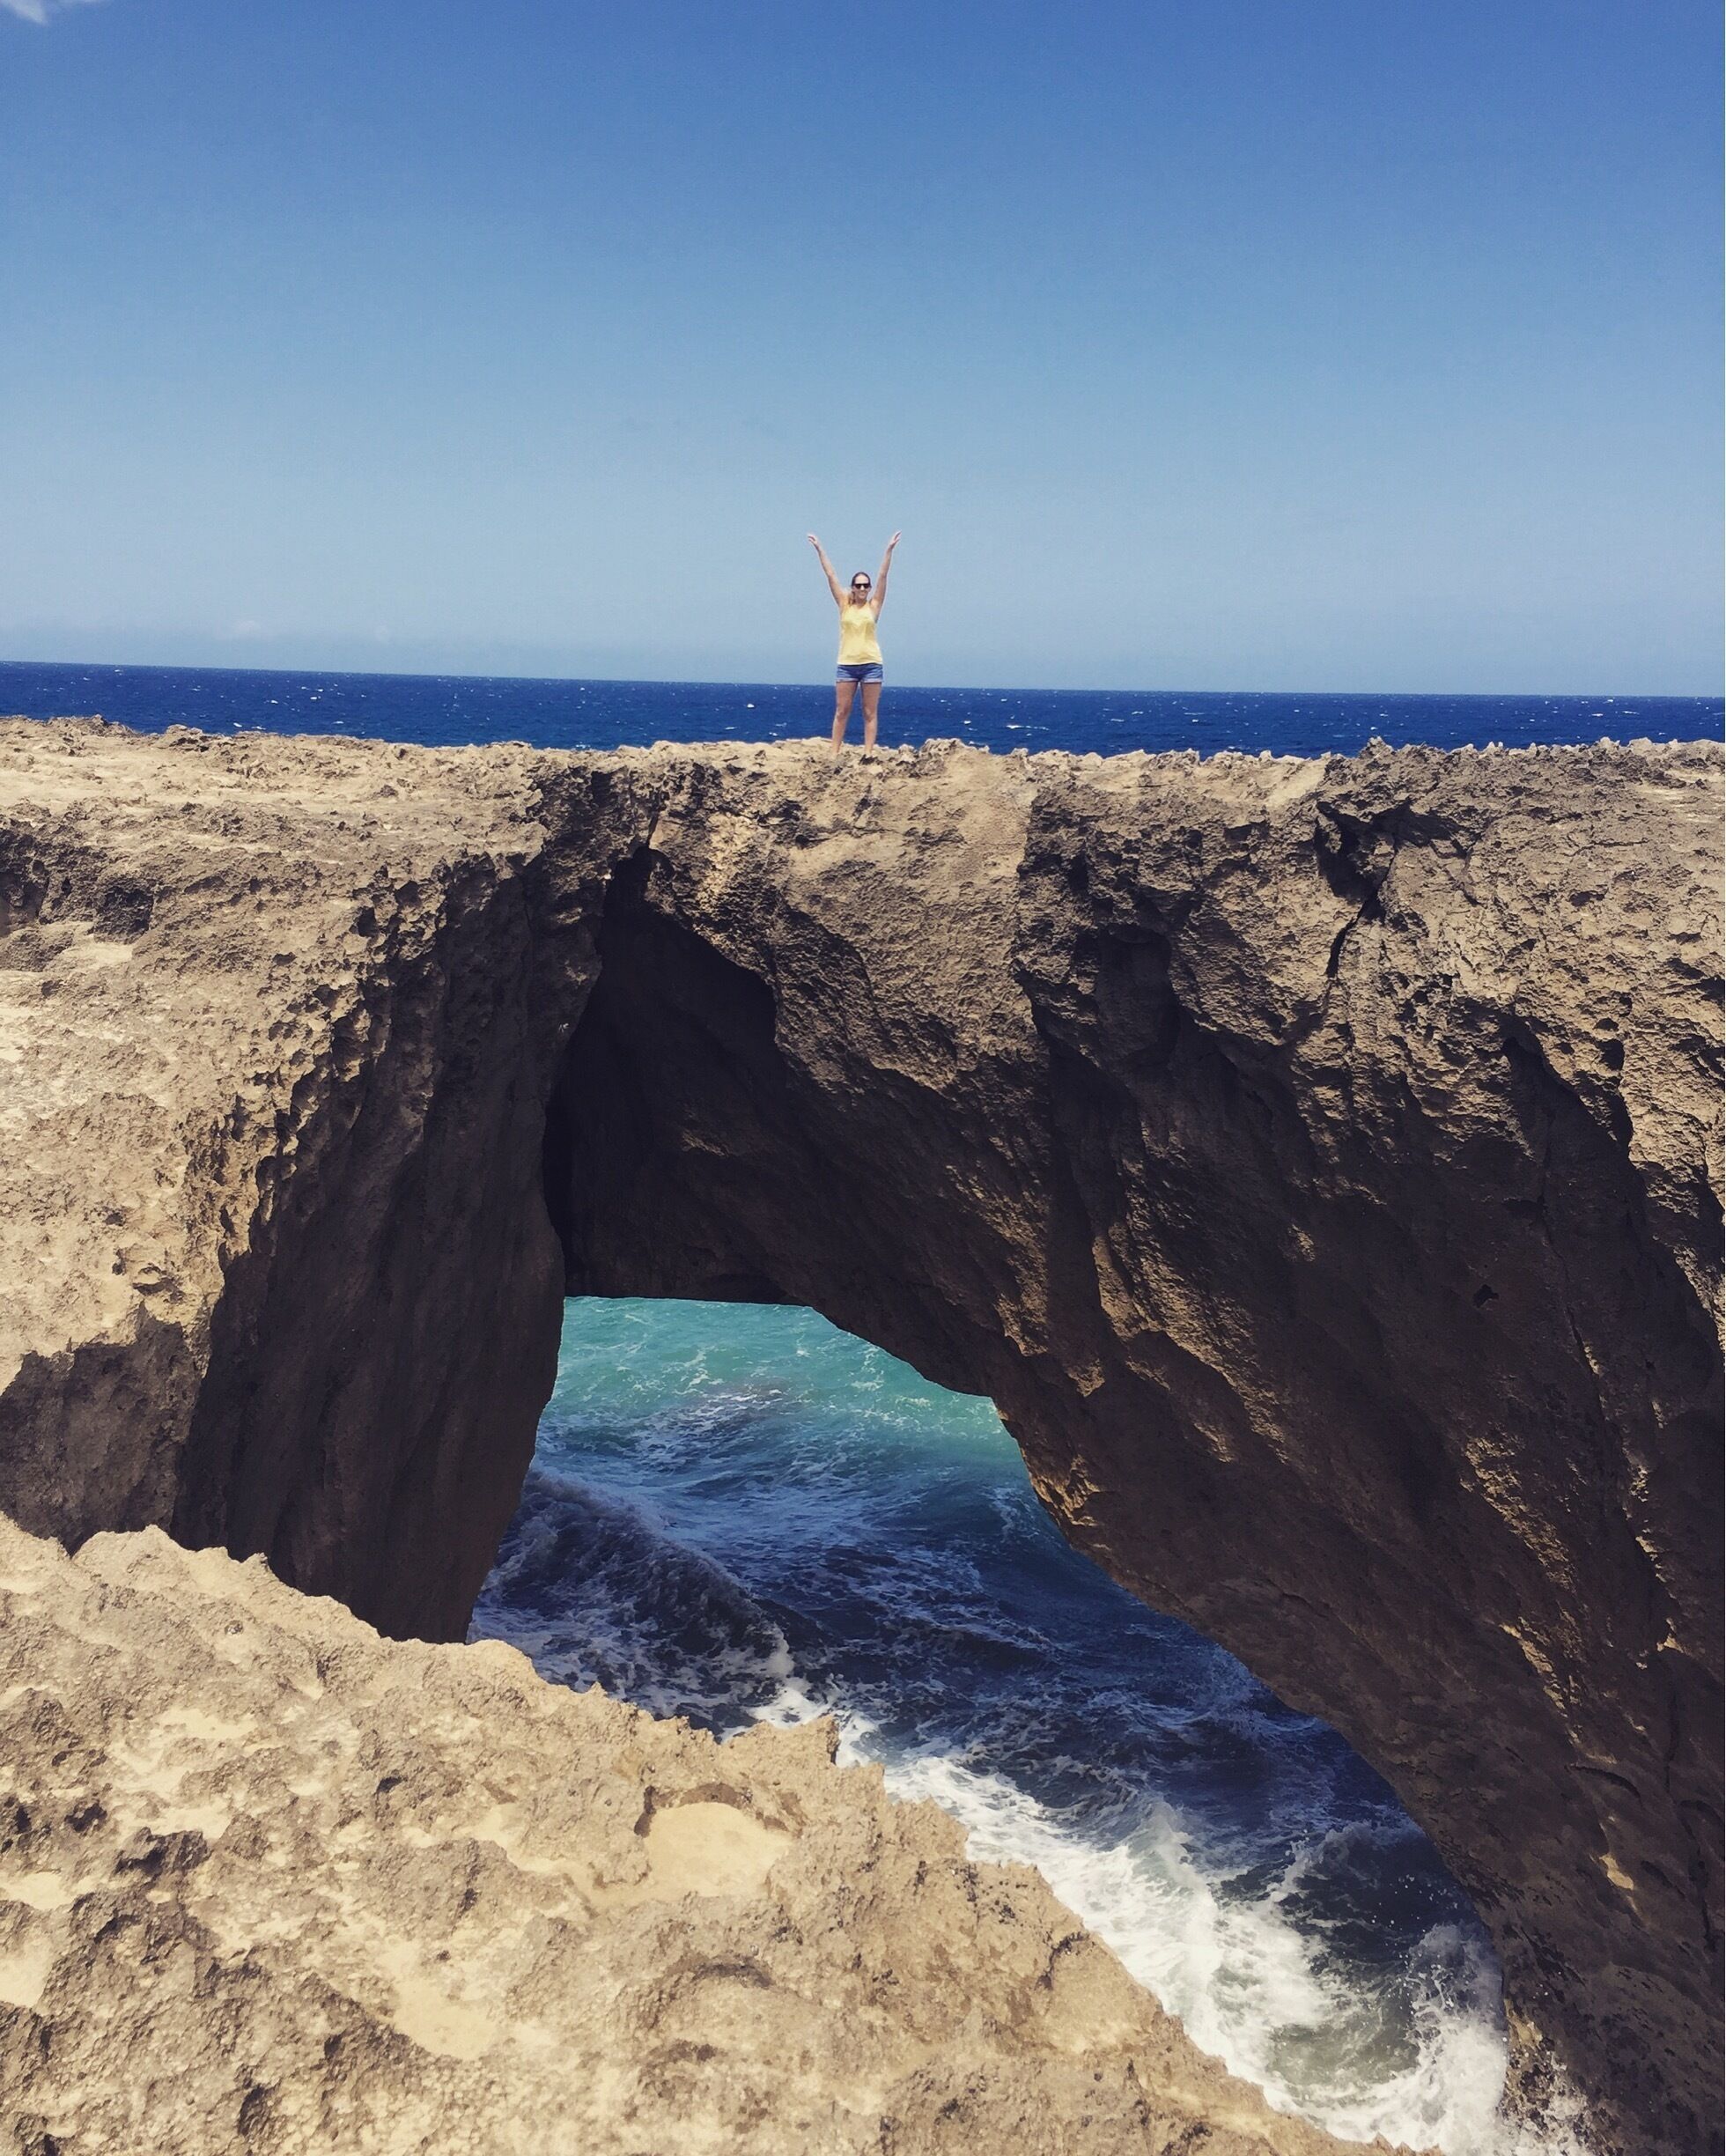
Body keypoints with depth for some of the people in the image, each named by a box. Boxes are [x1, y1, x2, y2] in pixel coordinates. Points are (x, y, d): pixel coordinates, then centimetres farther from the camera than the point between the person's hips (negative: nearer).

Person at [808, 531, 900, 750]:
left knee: (870, 713, 2)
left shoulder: (874, 606, 4)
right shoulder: (844, 605, 6)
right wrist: (820, 550, 0)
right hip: (846, 664, 1)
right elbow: (830, 575, 3)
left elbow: (883, 576, -2)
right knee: (841, 711, 3)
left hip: (871, 664, -1)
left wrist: (889, 550, -9)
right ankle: (834, 753, 5)